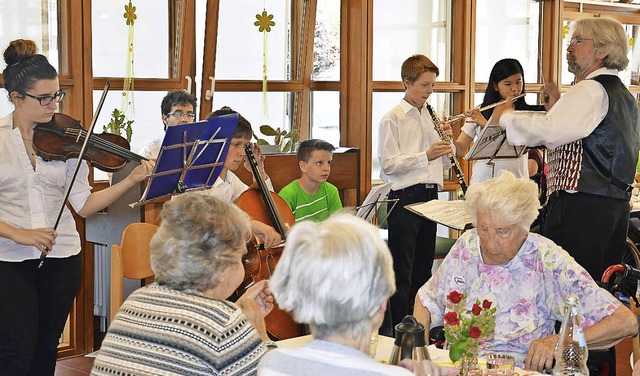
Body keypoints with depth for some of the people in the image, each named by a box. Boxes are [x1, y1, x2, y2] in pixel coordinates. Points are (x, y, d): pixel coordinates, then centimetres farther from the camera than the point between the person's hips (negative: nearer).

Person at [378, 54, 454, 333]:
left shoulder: (432, 117, 14)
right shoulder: (392, 119, -5)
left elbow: (443, 165, 18)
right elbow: (388, 164, -15)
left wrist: (447, 143, -1)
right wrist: (426, 156, -22)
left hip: (429, 196, 7)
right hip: (404, 198, -7)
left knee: (423, 268, 13)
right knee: (403, 272, -4)